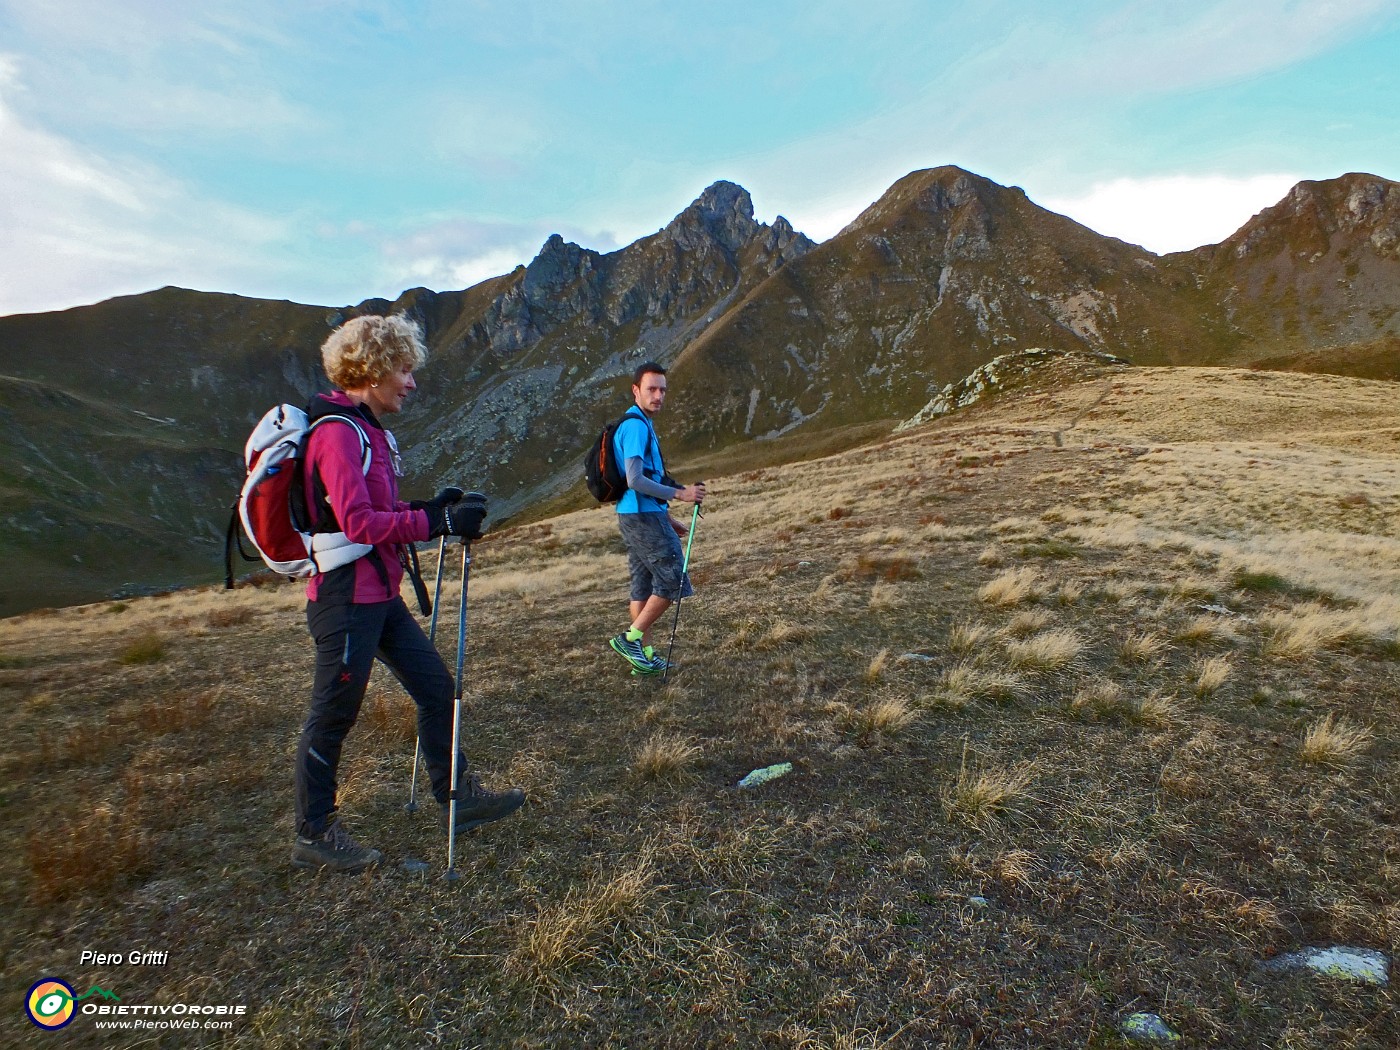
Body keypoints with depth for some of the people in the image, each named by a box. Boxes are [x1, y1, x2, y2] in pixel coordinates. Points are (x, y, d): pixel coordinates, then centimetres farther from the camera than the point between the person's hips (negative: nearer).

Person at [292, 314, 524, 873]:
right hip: (346, 598, -10)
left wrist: (427, 507, 3)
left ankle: (459, 798, 26)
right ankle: (314, 835, 24)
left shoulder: (366, 428, 13)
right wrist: (439, 522, -22)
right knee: (332, 716, 5)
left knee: (436, 685, 13)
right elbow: (358, 522, -25)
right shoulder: (337, 432, -17)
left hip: (380, 595, 10)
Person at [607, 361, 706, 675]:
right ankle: (630, 639, 2)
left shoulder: (640, 424, 19)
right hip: (644, 517, -10)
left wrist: (667, 518, 22)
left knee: (644, 586, 12)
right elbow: (635, 480, -22)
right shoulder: (637, 426, -14)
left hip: (637, 516, 10)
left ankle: (644, 654, 19)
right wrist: (680, 493, -19)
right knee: (673, 581, -4)